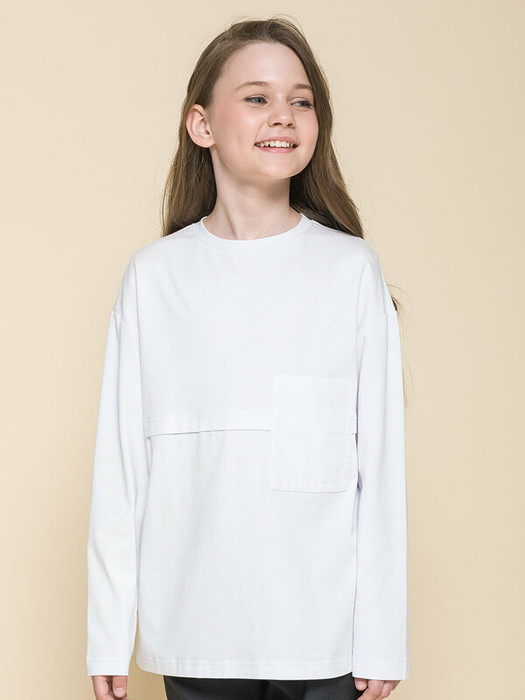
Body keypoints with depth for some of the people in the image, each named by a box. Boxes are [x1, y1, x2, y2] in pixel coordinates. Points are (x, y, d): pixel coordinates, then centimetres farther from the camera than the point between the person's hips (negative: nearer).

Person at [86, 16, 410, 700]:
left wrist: (381, 640, -2)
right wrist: (109, 636, 1)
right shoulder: (155, 275, 2)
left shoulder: (352, 269, 0)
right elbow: (120, 461, 3)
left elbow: (382, 460, 0)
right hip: (194, 635, 1)